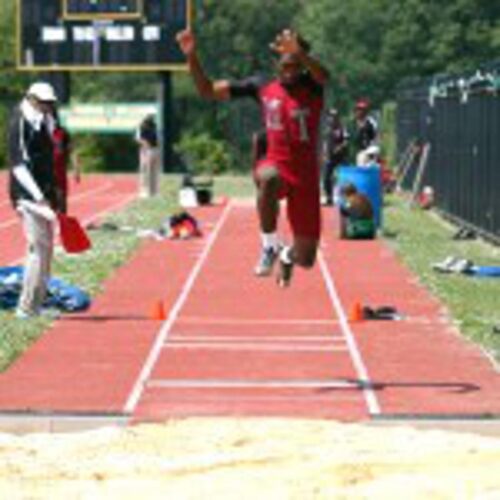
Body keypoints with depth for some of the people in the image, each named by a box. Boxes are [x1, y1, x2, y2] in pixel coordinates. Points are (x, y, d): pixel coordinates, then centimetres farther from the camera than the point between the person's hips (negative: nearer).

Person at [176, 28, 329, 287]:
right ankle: (270, 246, -21)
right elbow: (207, 90, 4)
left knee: (305, 260, 3)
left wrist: (300, 53, -51)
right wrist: (192, 57, -12)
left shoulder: (311, 86, -4)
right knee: (268, 179, -42)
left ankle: (287, 255, 44)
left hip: (305, 174, 0)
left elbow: (324, 76, -31)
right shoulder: (261, 88, 3)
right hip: (275, 165, 0)